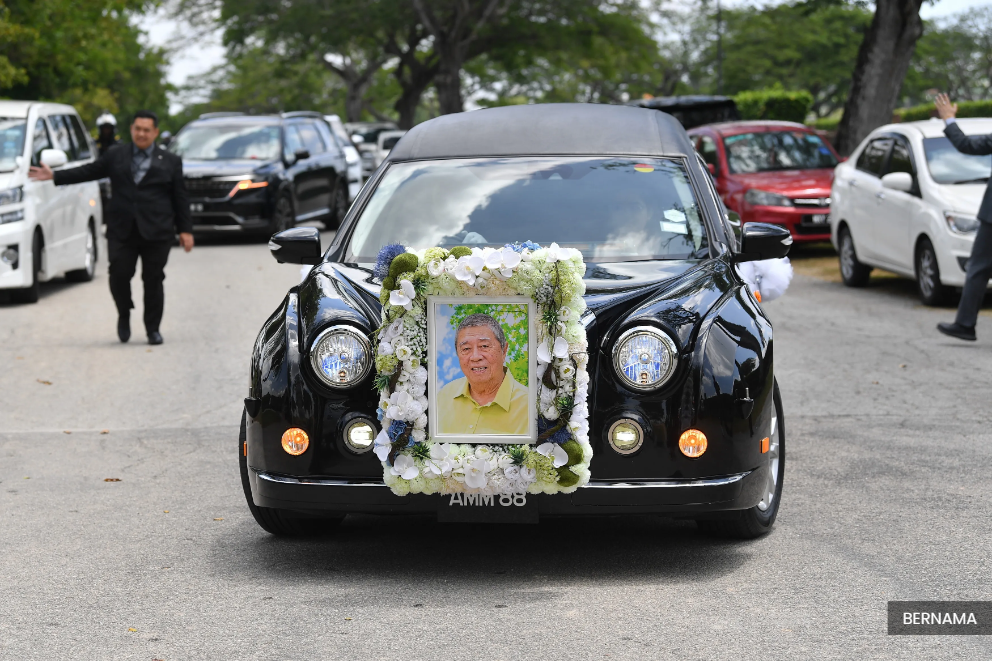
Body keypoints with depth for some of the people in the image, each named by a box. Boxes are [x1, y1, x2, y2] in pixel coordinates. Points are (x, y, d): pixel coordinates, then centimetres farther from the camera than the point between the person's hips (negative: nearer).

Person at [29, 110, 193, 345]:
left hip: (156, 233, -1)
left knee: (153, 281, 0)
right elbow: (88, 171, 15)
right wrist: (54, 176, 8)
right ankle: (124, 314, 21)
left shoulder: (170, 162, 9)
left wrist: (185, 230, 4)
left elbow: (180, 198, 9)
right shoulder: (115, 156, 12)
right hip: (122, 231, 1)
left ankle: (153, 329, 12)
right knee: (119, 275, -7)